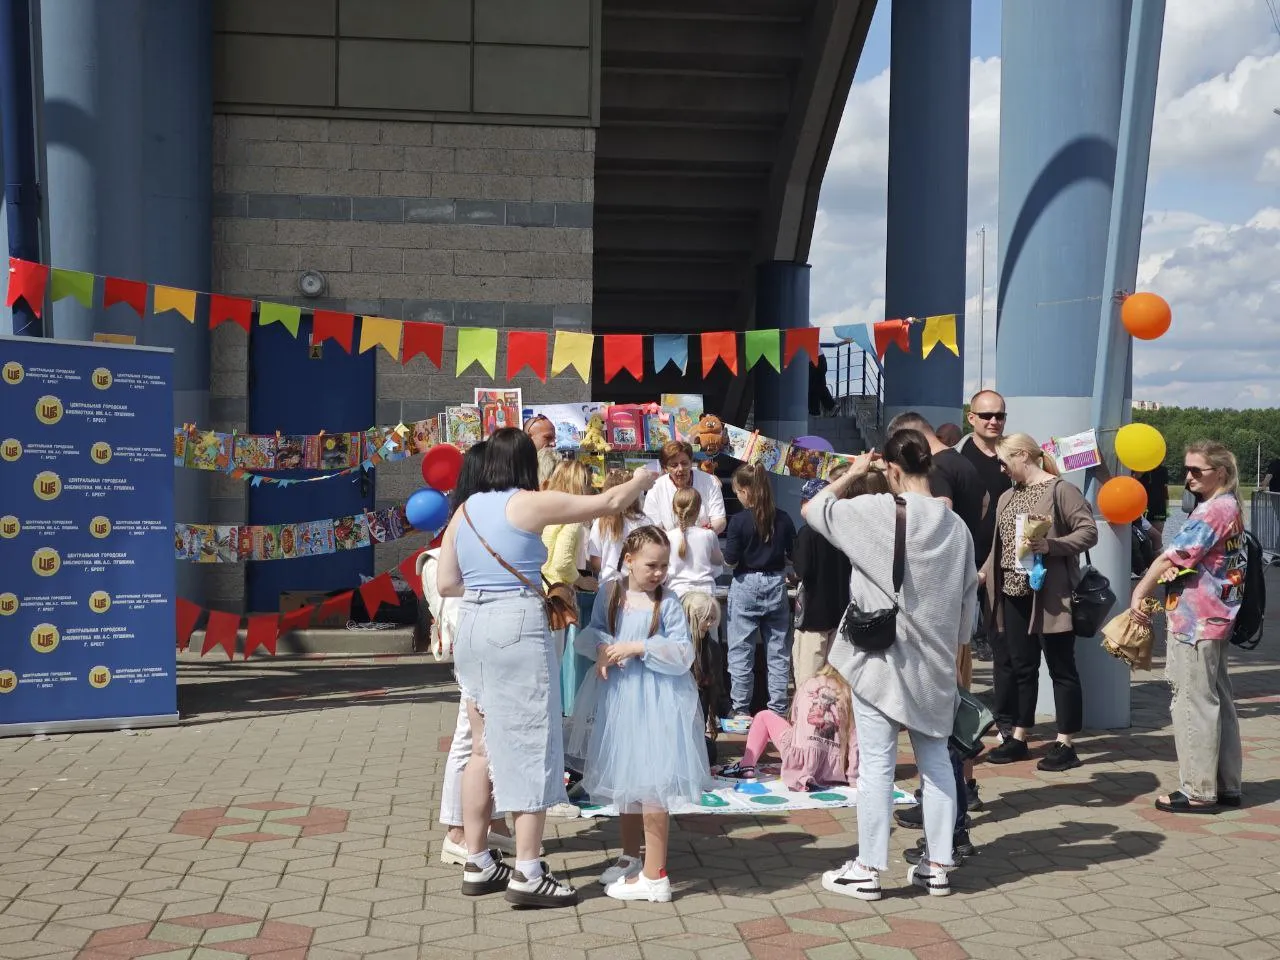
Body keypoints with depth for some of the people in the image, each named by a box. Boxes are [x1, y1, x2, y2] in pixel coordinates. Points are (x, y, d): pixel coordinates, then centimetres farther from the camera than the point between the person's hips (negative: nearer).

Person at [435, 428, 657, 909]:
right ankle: (527, 874, 0)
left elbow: (446, 584, 10)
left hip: (471, 626, 7)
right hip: (516, 626, -7)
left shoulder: (465, 511, 12)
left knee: (484, 747, 14)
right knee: (528, 746, -1)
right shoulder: (531, 504, -5)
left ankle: (477, 863, 20)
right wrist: (643, 479, 19)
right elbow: (607, 503, 1)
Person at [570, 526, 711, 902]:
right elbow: (595, 629, 12)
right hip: (618, 697, 6)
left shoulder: (668, 604, -10)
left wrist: (638, 648, -23)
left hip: (656, 702, -6)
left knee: (650, 785, -6)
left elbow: (683, 655, -15)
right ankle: (630, 857, 36)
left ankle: (654, 876, 1)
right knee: (624, 781, 18)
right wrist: (603, 648, -10)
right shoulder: (610, 595, 2)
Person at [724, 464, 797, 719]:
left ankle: (741, 710, 9)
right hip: (776, 585, 3)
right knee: (778, 651, 11)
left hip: (746, 586, -3)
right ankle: (778, 710, 15)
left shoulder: (739, 521, -13)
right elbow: (794, 554, 5)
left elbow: (730, 560, -12)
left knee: (740, 650, 6)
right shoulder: (783, 519, -3)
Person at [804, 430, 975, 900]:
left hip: (881, 658, -5)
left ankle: (868, 869, 8)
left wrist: (852, 474, 10)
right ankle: (938, 865, 19)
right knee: (935, 759, 13)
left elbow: (813, 510, -1)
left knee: (876, 763, 0)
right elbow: (968, 599, 9)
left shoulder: (876, 511, -13)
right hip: (935, 665, 5)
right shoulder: (956, 526, 2)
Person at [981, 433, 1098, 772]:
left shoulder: (1060, 490, -9)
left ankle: (1065, 745, 7)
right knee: (1022, 667, 12)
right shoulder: (1007, 497, 14)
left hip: (1051, 595, -7)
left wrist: (1050, 545, -26)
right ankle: (1019, 738, 20)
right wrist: (985, 571, 8)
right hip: (1014, 592, 7)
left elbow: (1089, 531, -15)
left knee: (1061, 668, 2)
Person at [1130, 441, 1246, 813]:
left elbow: (1173, 557, -18)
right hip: (1214, 618, 10)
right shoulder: (1229, 508, 15)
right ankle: (1226, 786, 21)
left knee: (1194, 704, -4)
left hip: (1195, 622, -10)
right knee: (1218, 701, 14)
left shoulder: (1213, 510, -16)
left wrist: (1140, 591, -9)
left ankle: (1199, 792, 1)